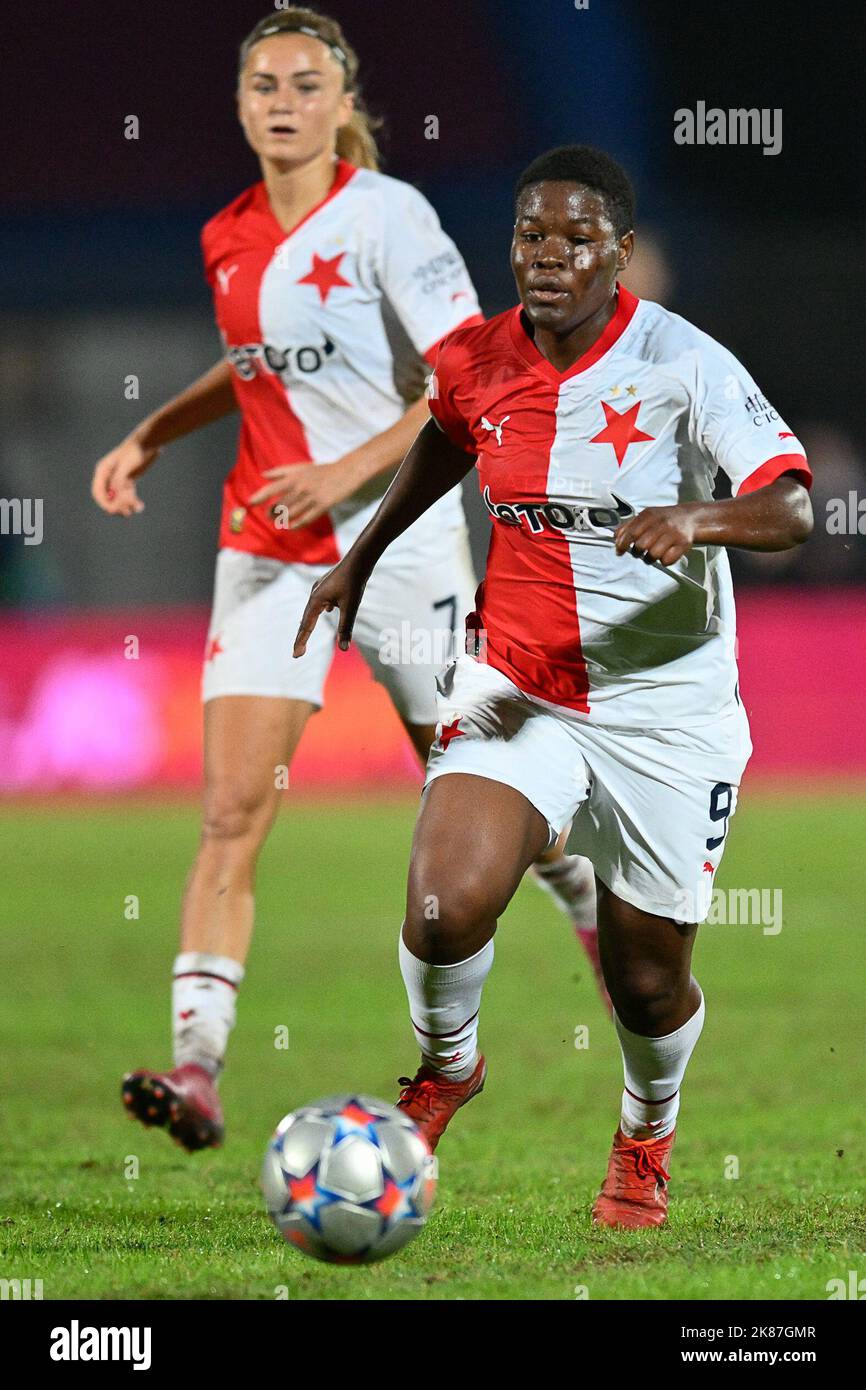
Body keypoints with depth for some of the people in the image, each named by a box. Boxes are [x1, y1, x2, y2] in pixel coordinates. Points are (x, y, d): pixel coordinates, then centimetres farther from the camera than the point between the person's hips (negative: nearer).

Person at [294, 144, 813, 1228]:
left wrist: (697, 518, -42)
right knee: (446, 902, -23)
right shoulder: (472, 362, -2)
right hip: (515, 683, 2)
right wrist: (360, 558, 27)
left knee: (647, 982, 6)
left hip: (665, 707, -2)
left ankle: (645, 1139, 40)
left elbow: (792, 507, -22)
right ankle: (446, 1069, 11)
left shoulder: (682, 365, -16)